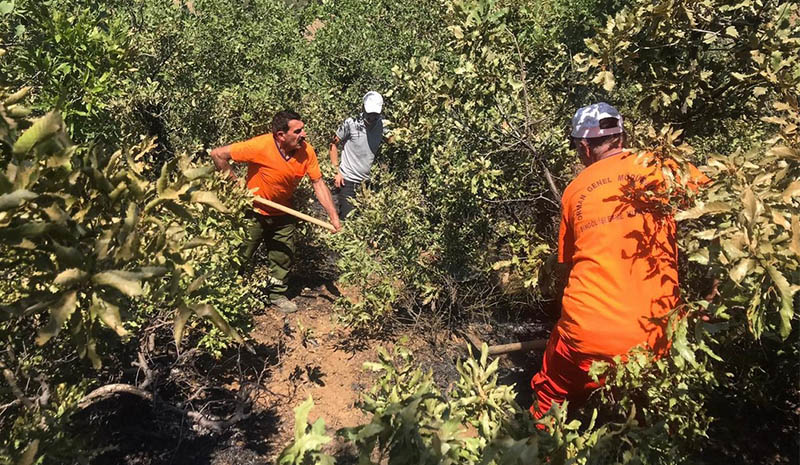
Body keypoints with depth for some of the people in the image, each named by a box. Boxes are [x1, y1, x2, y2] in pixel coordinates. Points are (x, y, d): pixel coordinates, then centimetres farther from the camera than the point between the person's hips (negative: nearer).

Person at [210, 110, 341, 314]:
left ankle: (277, 295, 37)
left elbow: (318, 183, -11)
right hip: (254, 212, -4)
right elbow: (218, 154, -24)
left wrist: (333, 217, -18)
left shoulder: (307, 151, -18)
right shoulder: (260, 146, -31)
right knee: (240, 257, 10)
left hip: (282, 214, 4)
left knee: (284, 257, 15)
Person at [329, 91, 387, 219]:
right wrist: (336, 170, -5)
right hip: (348, 180, -3)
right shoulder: (350, 123, -11)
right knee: (346, 218, -3)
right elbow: (334, 144, 0)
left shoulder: (384, 125, -2)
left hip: (368, 180, 3)